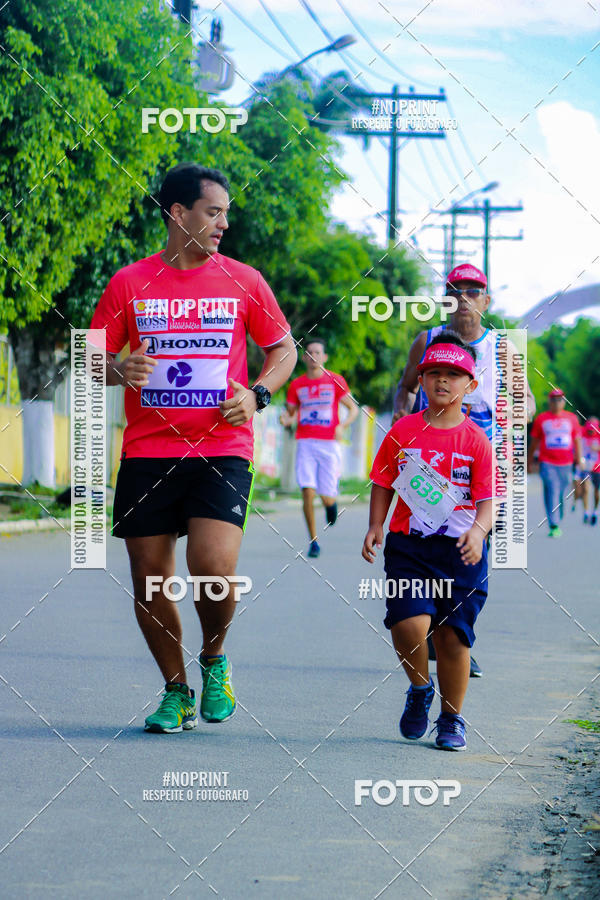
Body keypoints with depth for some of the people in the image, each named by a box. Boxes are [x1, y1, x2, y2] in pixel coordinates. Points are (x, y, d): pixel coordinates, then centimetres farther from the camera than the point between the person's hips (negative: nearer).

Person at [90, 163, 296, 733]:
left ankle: (214, 659, 12)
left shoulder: (243, 281, 6)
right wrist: (120, 370, -12)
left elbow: (284, 349, 15)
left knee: (213, 568, -19)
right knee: (149, 582, 2)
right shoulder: (129, 283, 5)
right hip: (147, 452, 1)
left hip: (222, 451, -1)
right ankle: (176, 691, 22)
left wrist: (257, 393, -4)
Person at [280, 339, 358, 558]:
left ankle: (331, 503, 36)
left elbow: (353, 409, 5)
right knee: (308, 492, -12)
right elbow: (290, 414, 16)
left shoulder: (335, 381, 4)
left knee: (327, 497, -3)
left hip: (329, 444, -1)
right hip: (305, 443, 1)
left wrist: (342, 426, -13)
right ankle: (313, 542, -2)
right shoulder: (296, 385, 10)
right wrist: (285, 419, -9)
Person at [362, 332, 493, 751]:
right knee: (409, 624, -18)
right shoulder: (403, 431, 3)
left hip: (461, 550, 0)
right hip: (409, 544, 0)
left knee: (453, 634, 0)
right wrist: (375, 527, -3)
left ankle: (452, 718, 21)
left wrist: (478, 531, -22)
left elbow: (487, 499, -4)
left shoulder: (476, 440, 0)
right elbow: (383, 483, 10)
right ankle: (420, 690, 14)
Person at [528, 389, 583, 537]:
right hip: (547, 463, -2)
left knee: (561, 495, 7)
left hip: (566, 464, 2)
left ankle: (557, 521, 24)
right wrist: (529, 462, 14)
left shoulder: (572, 418, 9)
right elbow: (534, 442, 11)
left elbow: (577, 440, 11)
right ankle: (554, 526, -16)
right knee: (552, 492, -13)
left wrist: (579, 459, 2)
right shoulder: (541, 419, 5)